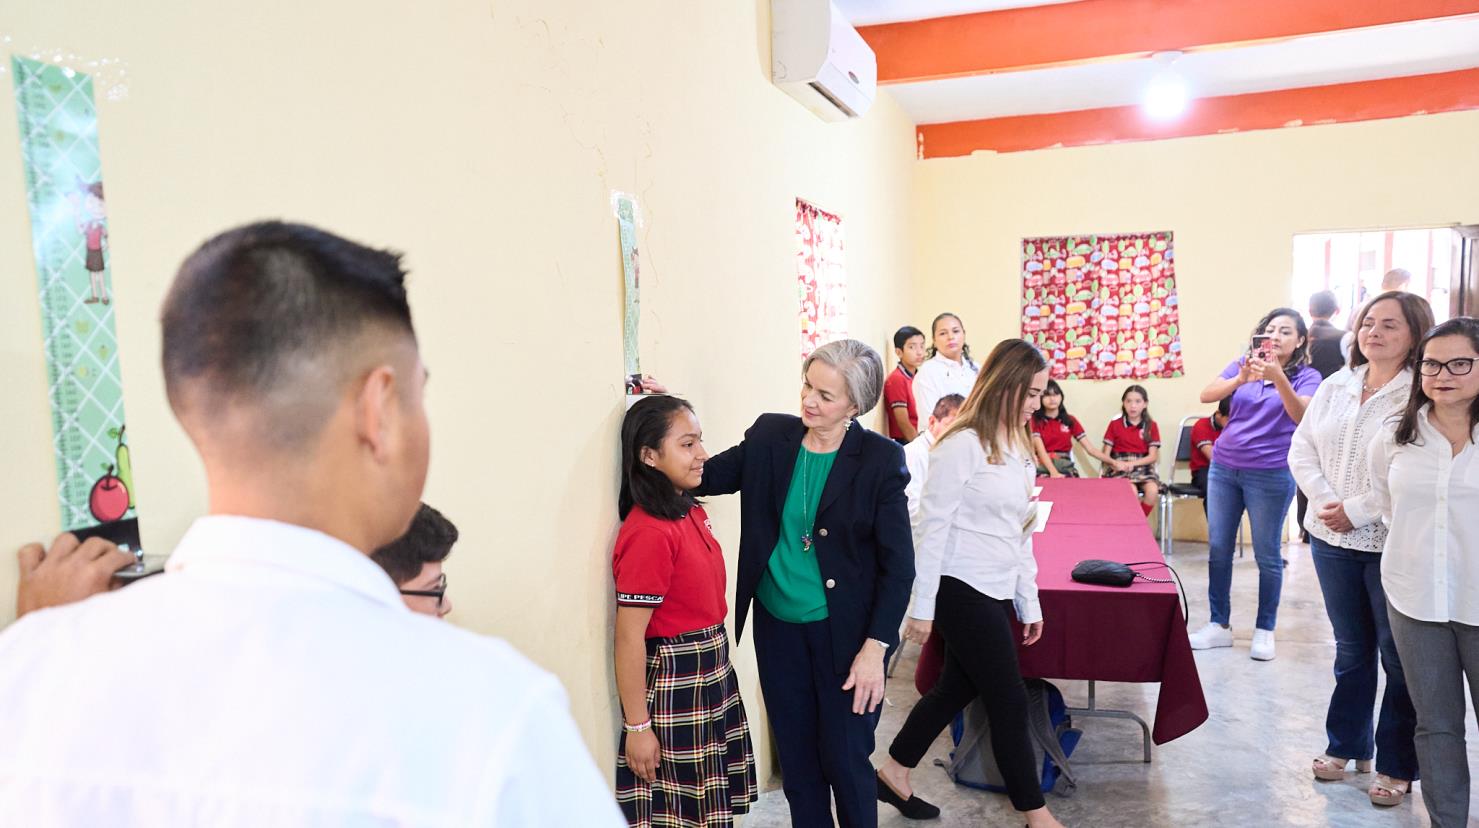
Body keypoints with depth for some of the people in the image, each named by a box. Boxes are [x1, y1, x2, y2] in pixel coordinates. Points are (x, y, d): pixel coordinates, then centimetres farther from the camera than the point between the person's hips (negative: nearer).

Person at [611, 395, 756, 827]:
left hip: (712, 670, 8)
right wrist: (637, 726, -17)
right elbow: (629, 639, -21)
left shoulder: (692, 511, 3)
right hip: (673, 681, -8)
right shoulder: (648, 533, -23)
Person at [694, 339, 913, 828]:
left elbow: (898, 565, -10)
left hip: (844, 633, -3)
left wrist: (875, 647, -14)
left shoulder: (880, 459, -13)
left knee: (845, 761, 9)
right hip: (777, 627, 4)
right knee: (795, 759, 17)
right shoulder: (769, 436, -3)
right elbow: (704, 476, 2)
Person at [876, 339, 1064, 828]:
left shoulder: (1018, 448, 10)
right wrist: (921, 607, -14)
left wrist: (1030, 603, 17)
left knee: (957, 689, 16)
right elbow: (931, 528, -15)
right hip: (963, 592, -8)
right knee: (1009, 700, 2)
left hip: (998, 594, 8)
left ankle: (893, 774, 33)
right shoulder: (963, 445, -16)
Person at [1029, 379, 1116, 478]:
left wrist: (1114, 462, -5)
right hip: (1043, 467, -3)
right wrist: (1054, 473, -27)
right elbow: (1041, 450, -11)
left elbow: (1090, 448, 8)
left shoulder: (1070, 420, 13)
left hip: (1065, 466, 3)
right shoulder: (1034, 421, 2)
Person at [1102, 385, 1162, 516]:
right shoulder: (1115, 424, 6)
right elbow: (1106, 455, 5)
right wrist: (1115, 463, -17)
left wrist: (1132, 463, -14)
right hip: (1120, 467, -2)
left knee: (1153, 490, -29)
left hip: (1142, 466, 2)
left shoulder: (1151, 426, 8)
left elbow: (1153, 456, 2)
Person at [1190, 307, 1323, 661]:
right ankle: (1219, 625, 18)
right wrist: (1240, 379, -29)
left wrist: (1278, 378, -37)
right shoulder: (1242, 365, 5)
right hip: (1223, 468, 3)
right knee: (1218, 549, 7)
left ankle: (1265, 630, 19)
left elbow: (1301, 416, -22)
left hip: (1271, 475, -3)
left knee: (1267, 555, 4)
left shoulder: (1307, 376, -3)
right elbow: (1207, 395, -11)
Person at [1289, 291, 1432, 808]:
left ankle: (1398, 766, 22)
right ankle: (1347, 745, 33)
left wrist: (1358, 511, -19)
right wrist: (1325, 502, -8)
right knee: (1351, 648, 18)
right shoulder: (1335, 386, 7)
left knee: (1398, 656, 7)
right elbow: (1302, 449, 6)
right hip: (1332, 539, 5)